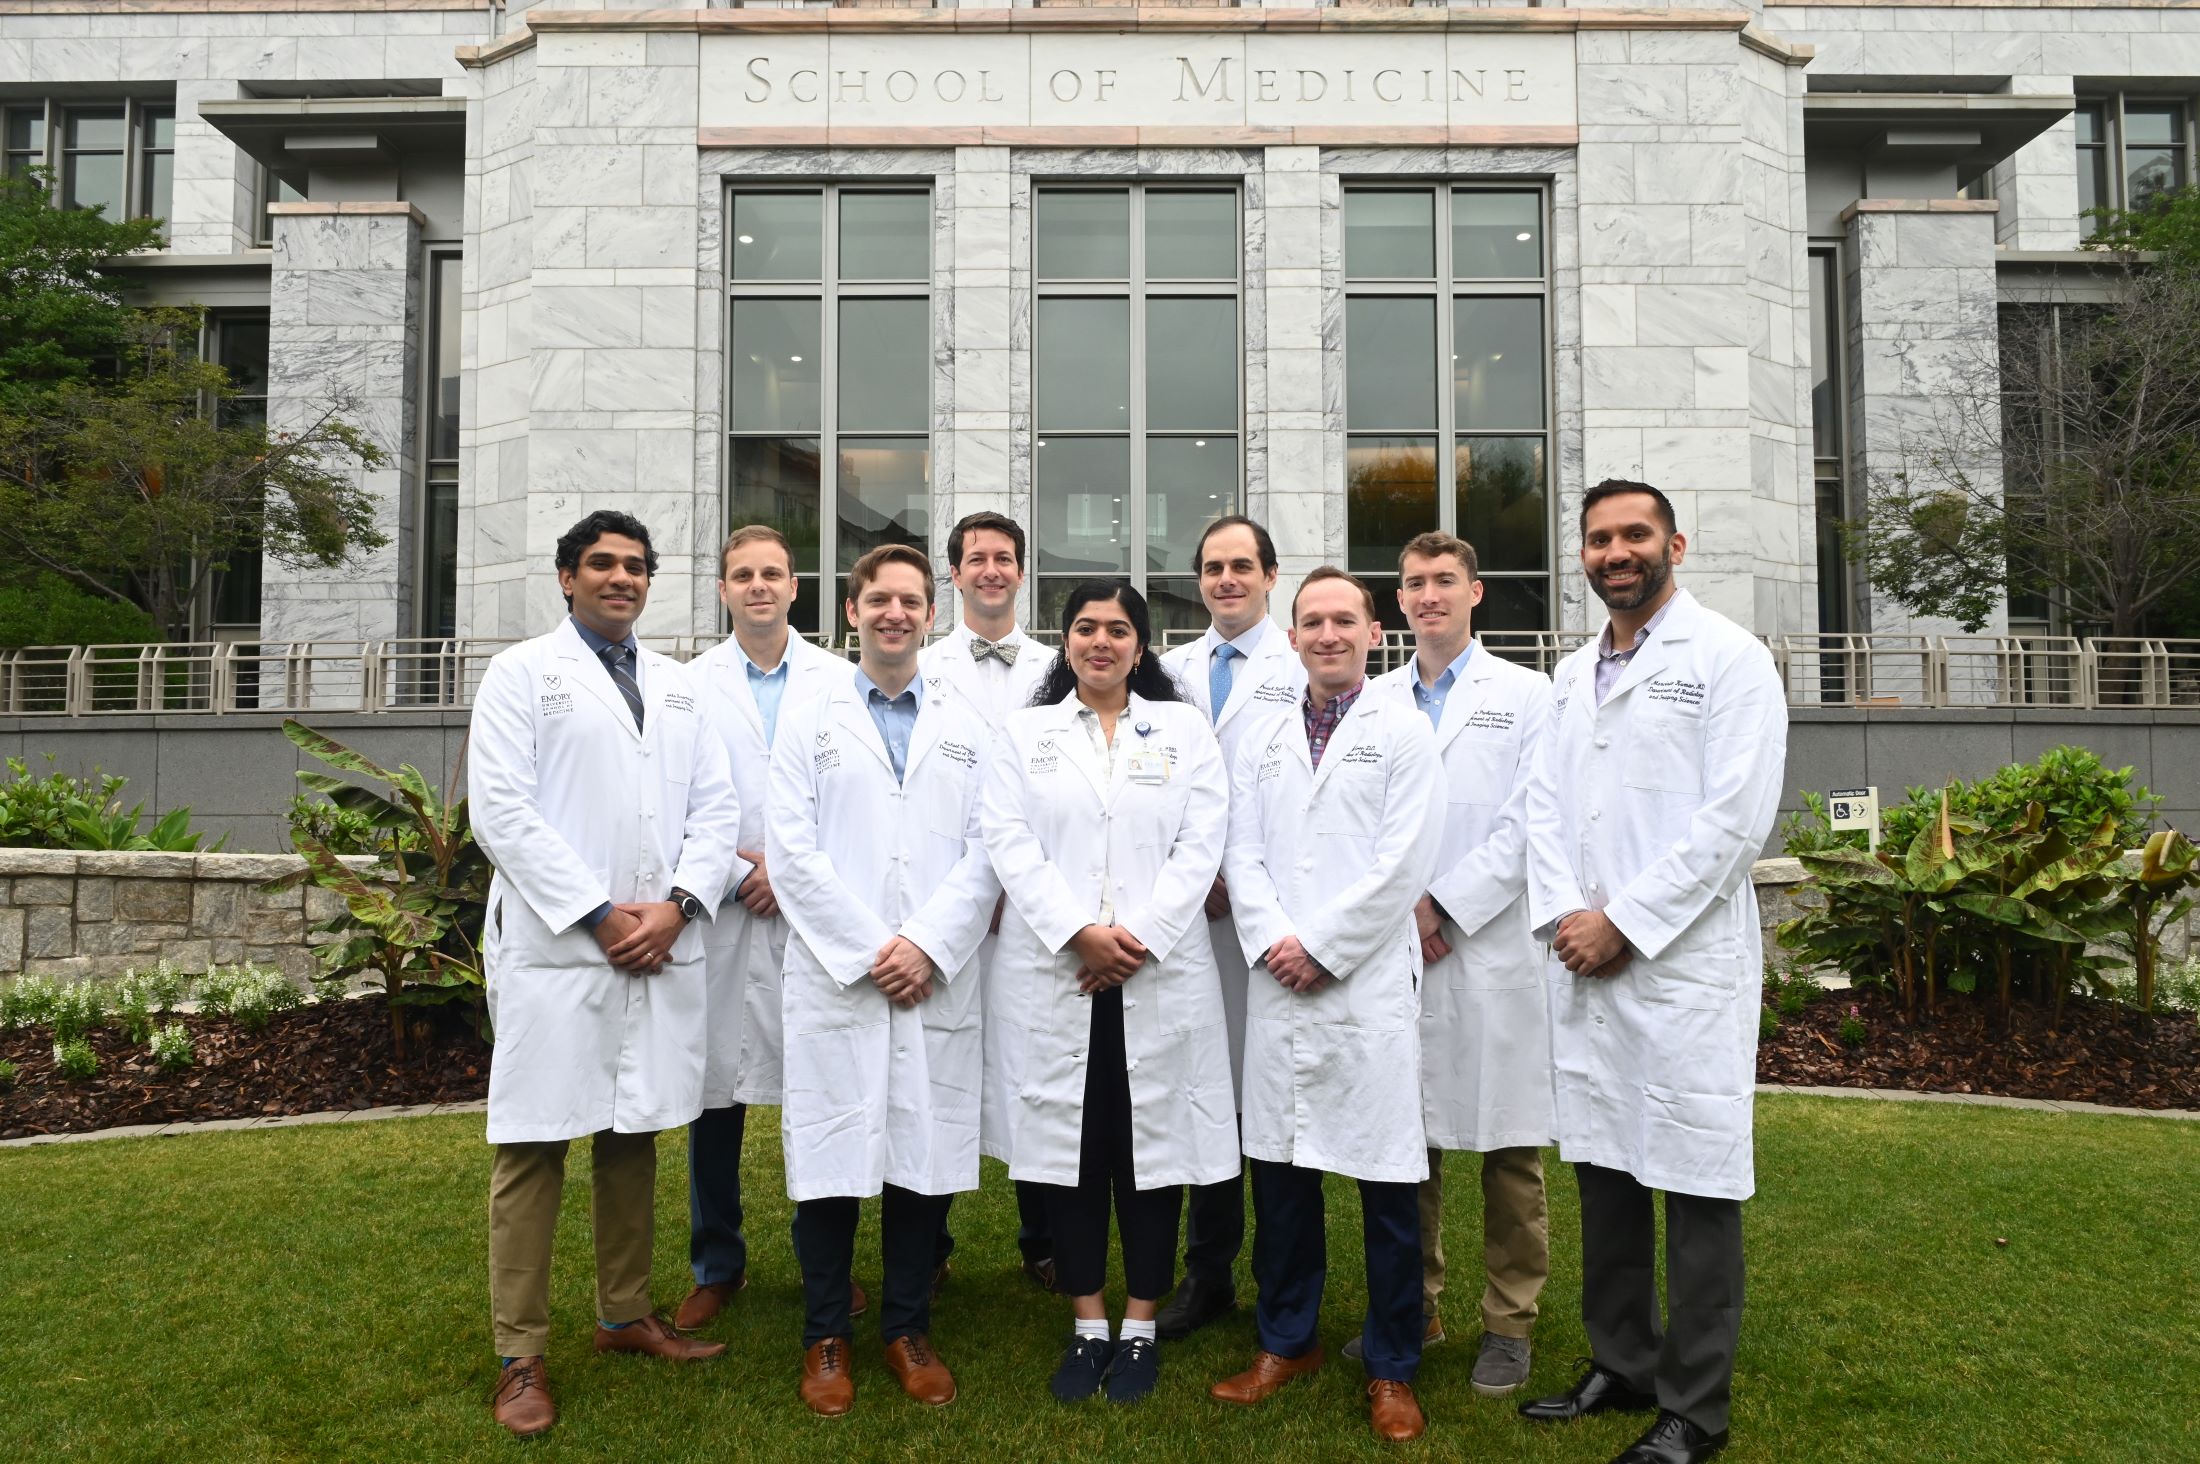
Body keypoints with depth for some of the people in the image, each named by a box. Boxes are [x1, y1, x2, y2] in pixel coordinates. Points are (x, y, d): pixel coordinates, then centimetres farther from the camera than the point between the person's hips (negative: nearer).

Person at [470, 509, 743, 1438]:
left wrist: (676, 906, -7)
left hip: (663, 948, 5)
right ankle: (521, 1357, 12)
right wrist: (599, 915, -13)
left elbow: (715, 806, 9)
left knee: (634, 1135, 13)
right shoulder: (522, 672, 2)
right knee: (534, 1146, 1)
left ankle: (625, 1316, 27)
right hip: (556, 946, -4)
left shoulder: (679, 687, 16)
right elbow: (501, 811, -8)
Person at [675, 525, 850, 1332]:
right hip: (720, 910, 1)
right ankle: (716, 1267, 23)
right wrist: (733, 872, -6)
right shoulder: (691, 684, 8)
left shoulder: (838, 680, 5)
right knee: (714, 1094, 6)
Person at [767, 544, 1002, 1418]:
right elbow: (792, 851, -2)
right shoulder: (808, 720, 7)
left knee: (924, 1158, 7)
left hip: (939, 982, 2)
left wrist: (928, 946, -9)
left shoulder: (968, 727, 11)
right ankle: (825, 1338, 20)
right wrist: (869, 951, -10)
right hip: (835, 981, -1)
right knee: (833, 1160, 4)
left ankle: (910, 1330, 23)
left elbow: (986, 852, 3)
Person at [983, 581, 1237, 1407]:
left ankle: (1140, 1329, 20)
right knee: (1068, 1146, 5)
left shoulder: (1183, 729, 10)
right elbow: (1008, 841, 0)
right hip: (1053, 972, 1)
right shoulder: (1026, 732, 11)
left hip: (1160, 974, 0)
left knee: (1151, 1146, 4)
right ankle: (1087, 1329, 20)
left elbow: (1201, 843, 0)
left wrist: (1140, 937, -12)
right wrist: (1078, 931, -13)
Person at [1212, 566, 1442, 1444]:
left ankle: (1392, 1370, 18)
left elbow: (1403, 862, -7)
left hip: (1368, 983, -4)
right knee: (1279, 1168, 11)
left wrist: (1319, 944, -10)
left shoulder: (1402, 731, 1)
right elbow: (1242, 853, 9)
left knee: (1387, 1183, 3)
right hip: (1278, 981, 4)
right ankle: (1287, 1340, 28)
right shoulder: (1264, 739, 14)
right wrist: (1271, 942, -7)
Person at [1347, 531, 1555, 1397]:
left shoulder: (1526, 695, 3)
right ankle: (1412, 1309, 25)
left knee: (1509, 1152, 5)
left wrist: (1445, 906, -11)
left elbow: (1529, 826, -5)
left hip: (1494, 949, -3)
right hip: (1394, 951, 3)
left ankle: (1509, 1324, 19)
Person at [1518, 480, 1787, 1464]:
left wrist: (1625, 924, -13)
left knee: (1696, 1183, 1)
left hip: (1685, 961, -6)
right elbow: (1545, 803, 12)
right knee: (1603, 1167, 14)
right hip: (1583, 963, 6)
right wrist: (1565, 916, -5)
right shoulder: (1571, 674, 16)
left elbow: (1737, 818, -12)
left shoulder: (1728, 658, -3)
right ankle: (1621, 1365, 30)